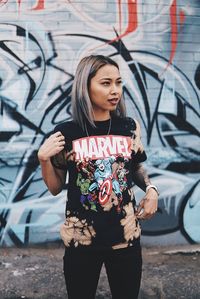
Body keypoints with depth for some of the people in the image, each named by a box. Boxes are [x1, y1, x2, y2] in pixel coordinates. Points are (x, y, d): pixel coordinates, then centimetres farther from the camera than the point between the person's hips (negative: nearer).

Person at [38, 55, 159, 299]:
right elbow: (56, 188, 1)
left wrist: (150, 189, -4)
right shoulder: (66, 132, -9)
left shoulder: (129, 127, -2)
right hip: (81, 237, -2)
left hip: (126, 236, 2)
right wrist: (43, 158, -15)